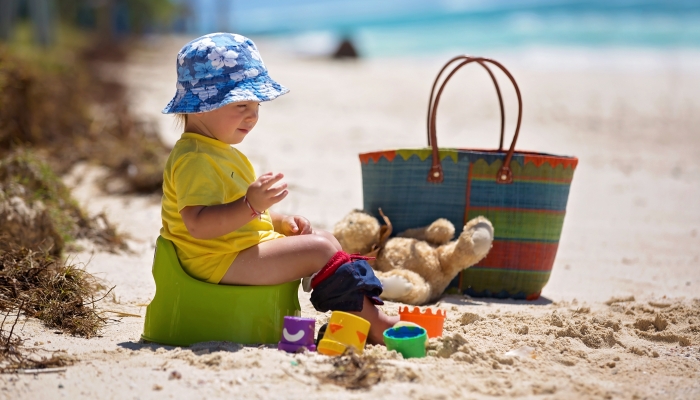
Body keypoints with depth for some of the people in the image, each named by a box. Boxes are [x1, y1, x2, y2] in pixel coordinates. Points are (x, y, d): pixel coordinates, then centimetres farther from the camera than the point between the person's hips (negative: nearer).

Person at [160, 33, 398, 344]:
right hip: (220, 261, -12)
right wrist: (250, 205, -38)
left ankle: (361, 314, 1)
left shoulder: (221, 152, 17)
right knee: (318, 250, -17)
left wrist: (281, 222, 12)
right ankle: (374, 323, -14)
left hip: (246, 248, 12)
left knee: (324, 238, 12)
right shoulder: (195, 159, -19)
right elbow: (198, 224, -30)